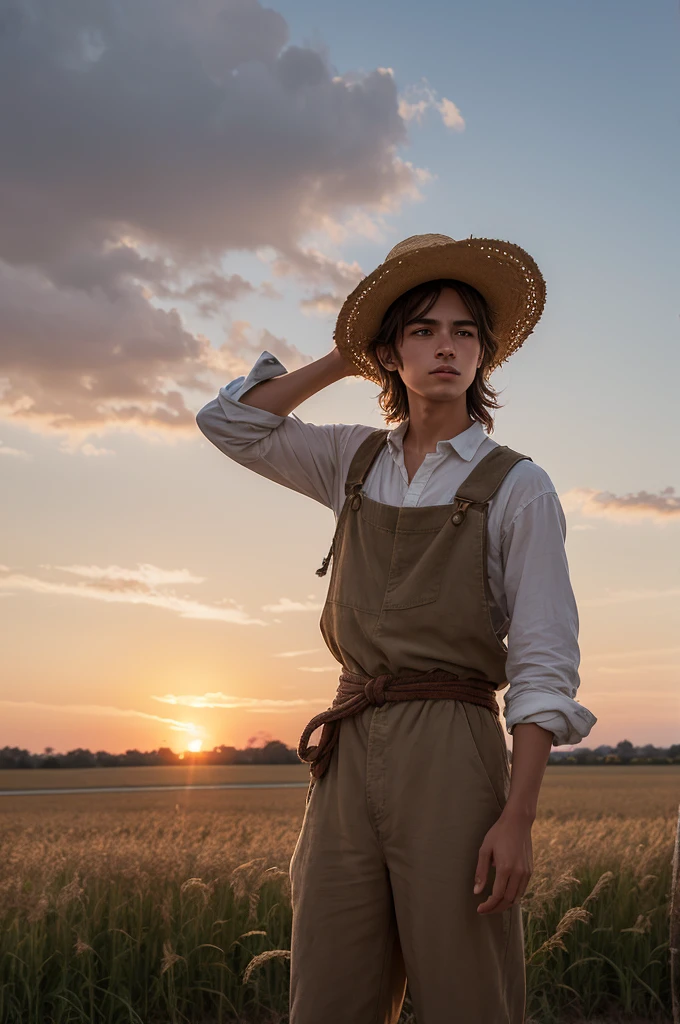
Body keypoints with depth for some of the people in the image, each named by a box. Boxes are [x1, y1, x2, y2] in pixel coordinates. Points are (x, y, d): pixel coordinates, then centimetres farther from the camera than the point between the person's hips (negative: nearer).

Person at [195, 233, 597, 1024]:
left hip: (452, 755, -4)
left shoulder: (518, 486, 0)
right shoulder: (357, 462, 15)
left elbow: (544, 667, -5)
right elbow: (229, 424, 14)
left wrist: (516, 819, -14)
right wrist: (346, 360, 11)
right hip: (349, 756, 4)